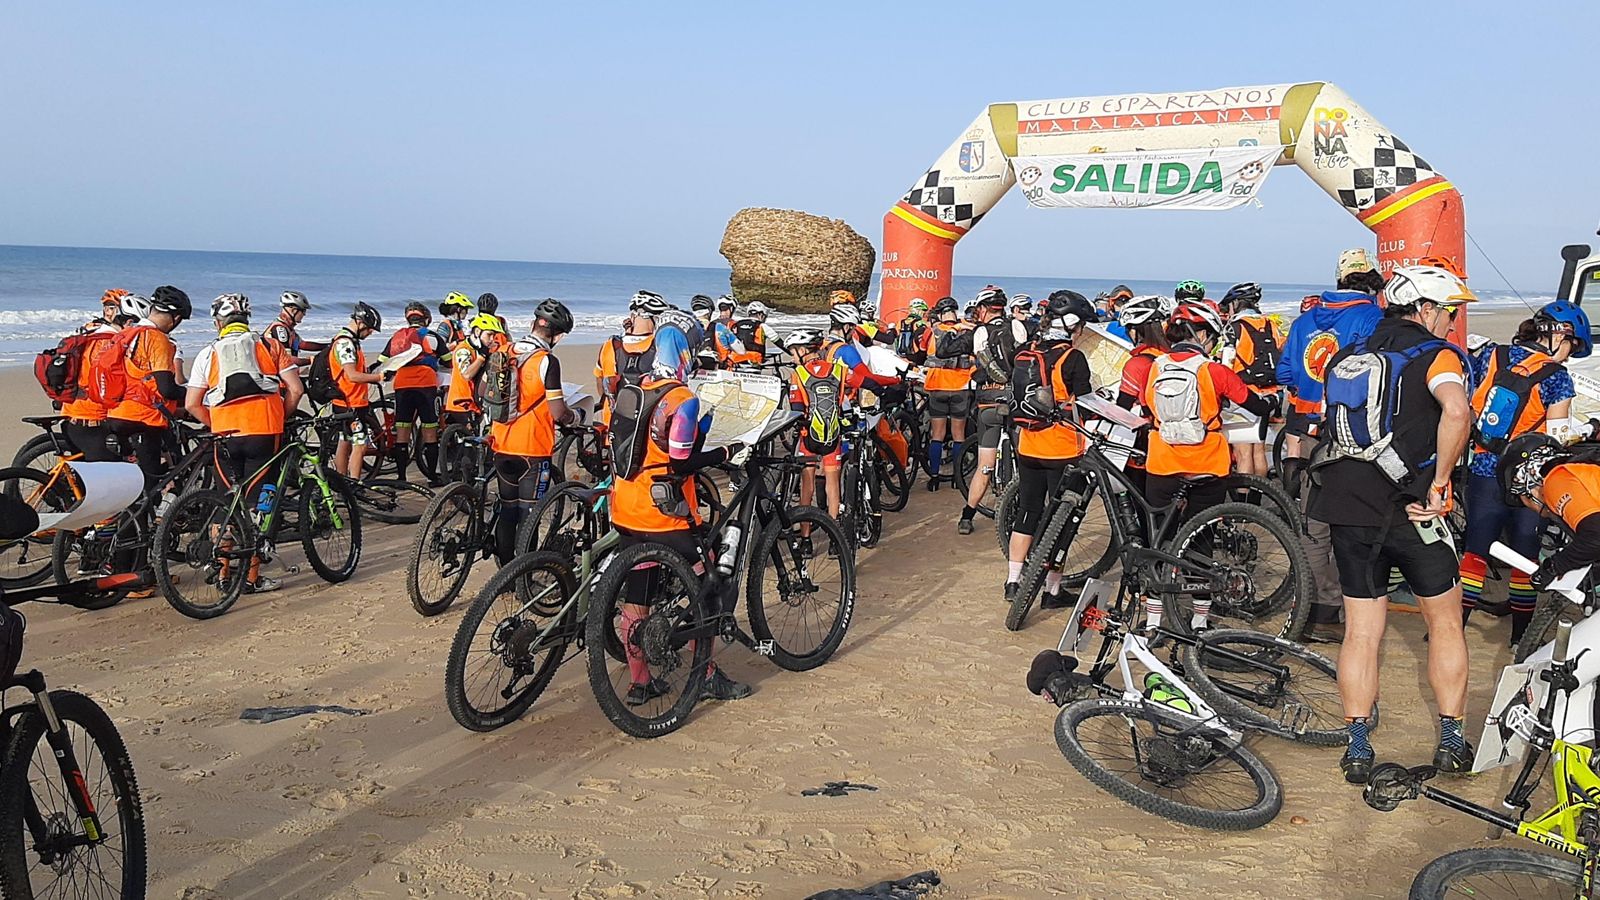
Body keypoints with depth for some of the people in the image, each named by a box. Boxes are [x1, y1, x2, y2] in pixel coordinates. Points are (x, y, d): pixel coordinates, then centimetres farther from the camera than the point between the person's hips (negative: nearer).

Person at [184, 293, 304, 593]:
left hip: (226, 436, 2)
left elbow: (192, 404, 5)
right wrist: (282, 418, 15)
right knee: (257, 504, 4)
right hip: (265, 434, -1)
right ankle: (252, 576, 6)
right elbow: (295, 390, 0)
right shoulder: (270, 346, 7)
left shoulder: (208, 354, 9)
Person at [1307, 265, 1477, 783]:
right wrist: (1440, 483, -16)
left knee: (1361, 632, 11)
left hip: (1345, 507, 5)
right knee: (1446, 623, 15)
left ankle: (1358, 750, 13)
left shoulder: (1348, 355, 16)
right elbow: (1457, 411, -25)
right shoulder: (1435, 354, -4)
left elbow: (1329, 421, 18)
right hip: (1410, 508, -5)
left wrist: (1350, 486, 17)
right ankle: (1452, 743, 21)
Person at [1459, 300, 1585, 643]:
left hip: (1482, 471, 3)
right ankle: (1521, 636, 23)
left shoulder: (1490, 355, 0)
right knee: (1525, 558, 11)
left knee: (1475, 550, 11)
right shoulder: (1557, 377, -10)